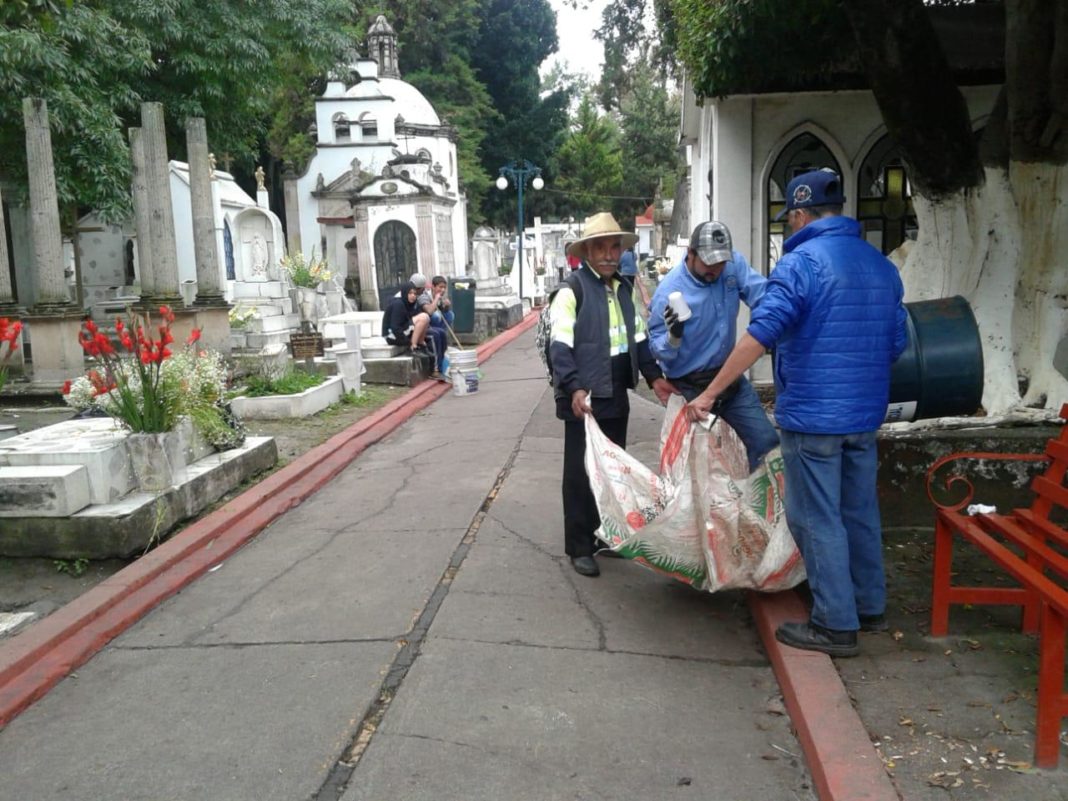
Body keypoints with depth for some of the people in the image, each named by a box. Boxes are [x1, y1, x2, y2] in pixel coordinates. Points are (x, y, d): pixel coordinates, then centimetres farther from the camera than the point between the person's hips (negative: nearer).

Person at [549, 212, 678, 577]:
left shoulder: (625, 290, 14)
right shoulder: (571, 291, -10)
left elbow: (639, 339, 19)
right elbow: (560, 347, -17)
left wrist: (654, 377, 8)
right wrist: (574, 389, -28)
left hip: (617, 396, 7)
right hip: (584, 398, -7)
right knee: (581, 472, 1)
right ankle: (579, 547, 11)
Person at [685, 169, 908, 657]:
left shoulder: (801, 261, -13)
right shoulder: (881, 265, 10)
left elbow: (761, 333, -22)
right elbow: (896, 343, 16)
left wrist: (710, 393, -18)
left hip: (812, 415, -8)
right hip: (865, 415, 8)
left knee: (817, 519, 2)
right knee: (860, 511, 18)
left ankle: (836, 625, 10)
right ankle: (870, 607, 31)